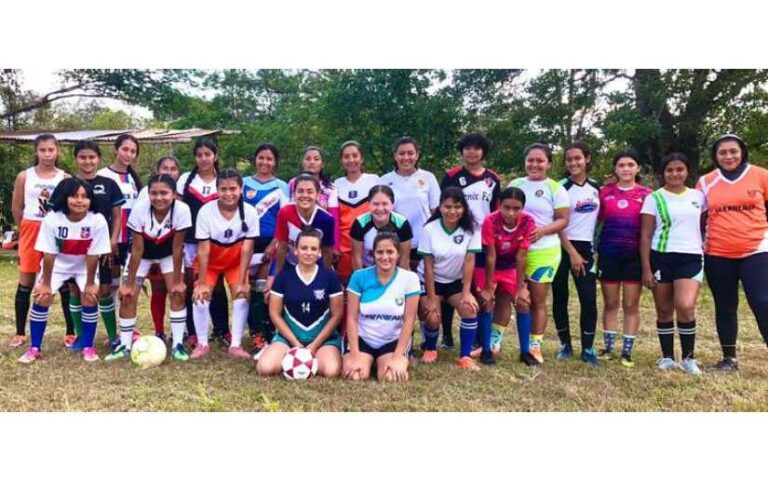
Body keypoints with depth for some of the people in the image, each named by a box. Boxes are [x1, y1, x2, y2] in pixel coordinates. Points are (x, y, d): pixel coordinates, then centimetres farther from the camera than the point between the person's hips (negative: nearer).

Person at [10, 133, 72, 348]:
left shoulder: (65, 178, -1)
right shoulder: (24, 176, 1)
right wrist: (26, 231, 11)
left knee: (64, 281, 3)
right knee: (26, 282, 6)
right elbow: (16, 208, 7)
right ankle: (20, 333, 17)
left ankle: (71, 332, 10)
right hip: (31, 231, 1)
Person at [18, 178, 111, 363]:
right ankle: (34, 348, 7)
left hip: (84, 266, 0)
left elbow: (93, 256, -22)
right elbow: (49, 255, -21)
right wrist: (45, 283, -13)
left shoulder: (98, 221, -30)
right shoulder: (52, 220, -29)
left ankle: (88, 347, 3)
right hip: (57, 265, 1)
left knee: (89, 298, -13)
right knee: (42, 298, -9)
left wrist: (90, 283, -15)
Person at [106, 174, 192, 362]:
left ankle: (177, 344, -1)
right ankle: (125, 345, 9)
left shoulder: (182, 210, -34)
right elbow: (137, 250, -24)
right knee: (128, 296, -6)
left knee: (178, 293, -12)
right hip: (143, 253, 0)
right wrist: (129, 283, -19)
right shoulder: (139, 209, -32)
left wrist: (178, 281, -17)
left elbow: (177, 248, -23)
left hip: (169, 253, 0)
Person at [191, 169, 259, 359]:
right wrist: (201, 282, -23)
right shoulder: (206, 211, -27)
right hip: (210, 261, 0)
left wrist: (242, 281, -21)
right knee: (200, 295, -11)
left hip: (236, 262, 0)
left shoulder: (249, 212, -26)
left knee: (242, 295, -13)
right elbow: (203, 250, -24)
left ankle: (236, 345, -2)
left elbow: (247, 249, -21)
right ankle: (202, 344, 5)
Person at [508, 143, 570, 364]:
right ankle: (495, 337, 15)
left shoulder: (555, 188, -1)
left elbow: (563, 220, -4)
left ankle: (535, 346, 15)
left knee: (538, 300, 6)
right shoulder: (515, 184, 10)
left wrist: (542, 231, -21)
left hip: (543, 251, -3)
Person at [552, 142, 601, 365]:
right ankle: (565, 344, 16)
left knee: (589, 299, -3)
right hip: (562, 248, -3)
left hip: (586, 248, 3)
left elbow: (599, 217, 17)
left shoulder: (596, 187, 9)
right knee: (560, 298, 2)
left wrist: (590, 251, 7)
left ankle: (588, 348, 6)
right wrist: (572, 253, -13)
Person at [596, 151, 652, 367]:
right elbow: (595, 220, 10)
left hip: (634, 254, -1)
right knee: (610, 303, 8)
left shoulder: (646, 194, 2)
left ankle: (627, 351, 13)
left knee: (631, 304, 4)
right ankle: (608, 347, 18)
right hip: (608, 253, 1)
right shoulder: (605, 192, 5)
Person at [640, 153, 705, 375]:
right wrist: (646, 269, -6)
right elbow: (645, 236, 0)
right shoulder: (654, 198, 2)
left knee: (685, 307, -17)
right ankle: (667, 357, 20)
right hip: (661, 258, 0)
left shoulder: (698, 196, 10)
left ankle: (688, 358, 0)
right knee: (664, 310, 5)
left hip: (691, 258, 0)